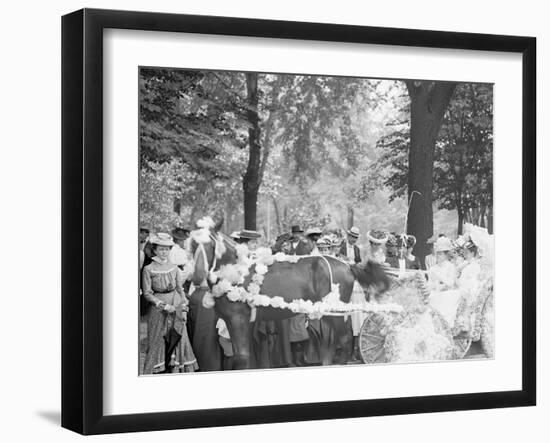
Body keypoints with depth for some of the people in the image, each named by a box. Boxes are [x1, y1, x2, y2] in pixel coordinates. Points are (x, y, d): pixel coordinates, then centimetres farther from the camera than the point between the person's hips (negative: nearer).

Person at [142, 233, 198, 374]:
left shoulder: (174, 268, 6)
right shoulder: (148, 269, -4)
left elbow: (180, 289, 11)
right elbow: (147, 293, -5)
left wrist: (184, 308, 1)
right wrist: (163, 305, -14)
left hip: (176, 307, 3)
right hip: (158, 310, -3)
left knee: (178, 341, 2)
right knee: (158, 343, -1)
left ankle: (175, 370, 8)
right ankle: (157, 372, 5)